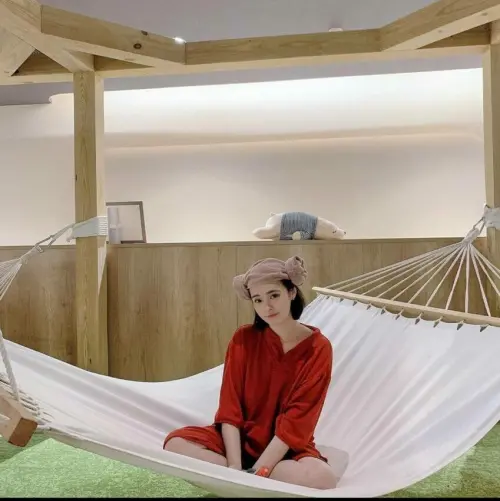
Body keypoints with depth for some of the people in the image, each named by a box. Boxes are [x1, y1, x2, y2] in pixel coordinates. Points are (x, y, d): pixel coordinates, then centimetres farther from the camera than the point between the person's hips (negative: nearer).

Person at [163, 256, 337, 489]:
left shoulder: (319, 348, -11)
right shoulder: (243, 338, -5)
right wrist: (235, 467, -20)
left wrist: (257, 472, -22)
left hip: (286, 448, -1)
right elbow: (230, 407, -8)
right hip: (239, 439, 2)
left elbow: (296, 422, -15)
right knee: (176, 443, -24)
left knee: (322, 477, -35)